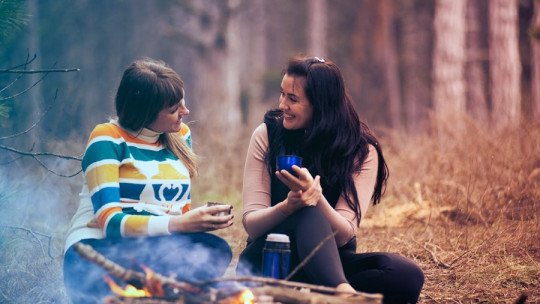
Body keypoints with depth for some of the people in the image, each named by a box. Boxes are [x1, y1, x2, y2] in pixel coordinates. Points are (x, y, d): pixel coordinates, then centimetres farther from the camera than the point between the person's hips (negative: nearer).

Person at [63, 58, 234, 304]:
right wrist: (178, 224, -27)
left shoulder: (181, 135, 14)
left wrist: (199, 220, -9)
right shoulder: (108, 139, -5)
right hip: (96, 251, -6)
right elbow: (110, 222, -15)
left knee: (216, 250, -28)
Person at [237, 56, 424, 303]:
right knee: (309, 214, -34)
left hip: (330, 260, 1)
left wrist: (316, 197, -35)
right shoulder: (267, 135, -4)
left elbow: (343, 235, -15)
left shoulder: (361, 151, -6)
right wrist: (288, 207, -32)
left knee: (408, 276, -27)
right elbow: (251, 224, -10)